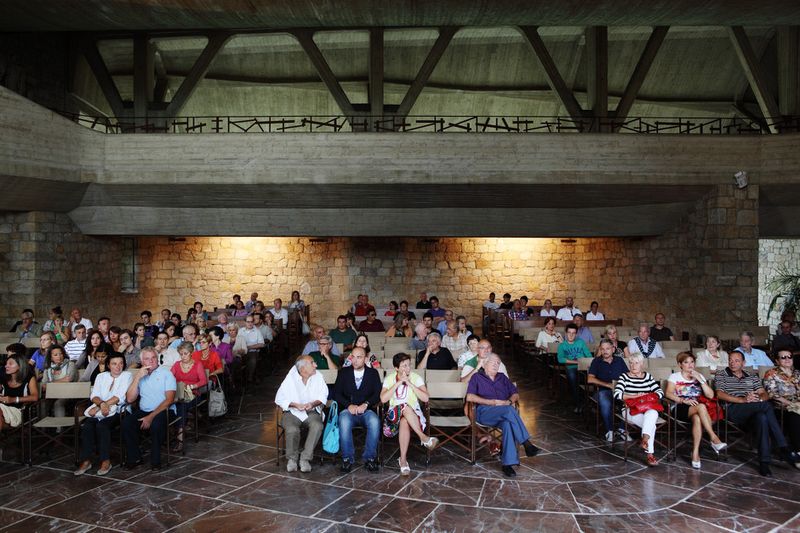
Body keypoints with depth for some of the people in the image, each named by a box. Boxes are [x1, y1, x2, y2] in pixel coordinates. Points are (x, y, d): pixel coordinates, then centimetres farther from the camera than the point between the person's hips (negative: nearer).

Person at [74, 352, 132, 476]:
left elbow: (119, 397, -8)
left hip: (116, 410, -4)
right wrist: (102, 404, -16)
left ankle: (106, 461, -23)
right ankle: (86, 461, -18)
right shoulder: (101, 376, 18)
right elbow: (94, 396, 6)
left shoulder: (127, 376, 3)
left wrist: (98, 407, -14)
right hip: (98, 408, 4)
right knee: (86, 425, -25)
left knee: (102, 425, -31)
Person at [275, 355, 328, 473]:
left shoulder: (318, 377, 1)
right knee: (292, 429, -32)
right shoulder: (291, 378, -7)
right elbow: (279, 398, -5)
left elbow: (323, 396, 0)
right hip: (293, 412, -2)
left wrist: (313, 403, -20)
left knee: (317, 426, -30)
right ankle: (292, 458, -4)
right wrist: (295, 405, -18)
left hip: (312, 411, 2)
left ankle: (305, 458, -16)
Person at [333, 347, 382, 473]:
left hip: (366, 410, 0)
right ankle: (347, 458, -21)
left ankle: (369, 458, -18)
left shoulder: (373, 373, 13)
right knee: (344, 422, -35)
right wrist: (349, 405, -13)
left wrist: (365, 404, -16)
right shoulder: (343, 372, 13)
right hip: (348, 410, 0)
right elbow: (336, 393, 4)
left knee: (375, 422, -33)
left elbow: (378, 394, 3)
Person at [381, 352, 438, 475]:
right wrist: (398, 383, -17)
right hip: (394, 413, 0)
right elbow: (383, 399, -12)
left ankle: (403, 459, -28)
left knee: (404, 421, -37)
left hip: (413, 413, 0)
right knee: (404, 407, -36)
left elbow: (425, 398, -12)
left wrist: (409, 383, -18)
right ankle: (424, 438, -29)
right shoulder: (389, 379, 3)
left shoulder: (416, 378, 0)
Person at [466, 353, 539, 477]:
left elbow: (516, 394, 23)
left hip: (504, 414, 4)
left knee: (508, 424, -35)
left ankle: (508, 463, -37)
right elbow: (470, 397, -3)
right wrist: (493, 402, -10)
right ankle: (527, 444, -33)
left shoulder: (502, 377, 27)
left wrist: (509, 401, -2)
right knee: (509, 410, -35)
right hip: (484, 412, -4)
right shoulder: (477, 377, 13)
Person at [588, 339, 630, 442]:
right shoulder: (596, 361, 11)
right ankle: (609, 431, -20)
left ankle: (622, 429, -15)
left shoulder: (619, 360, 19)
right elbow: (590, 379, 0)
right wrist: (608, 385, -8)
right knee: (605, 403, -36)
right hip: (603, 391, -2)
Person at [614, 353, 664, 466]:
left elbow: (660, 393, 7)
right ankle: (649, 454, -26)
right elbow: (617, 394, -10)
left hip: (648, 409, 3)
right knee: (651, 424, -30)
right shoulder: (624, 377, 4)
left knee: (653, 413, -35)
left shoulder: (648, 376, 15)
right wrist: (635, 396, -15)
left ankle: (645, 439, -33)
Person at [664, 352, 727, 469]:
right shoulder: (675, 377, 11)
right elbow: (669, 393, -7)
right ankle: (714, 438, -36)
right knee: (701, 407, -36)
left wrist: (700, 379, -3)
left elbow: (710, 395, 6)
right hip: (682, 409, -3)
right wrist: (684, 400, -22)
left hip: (697, 409, 3)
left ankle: (695, 452, -35)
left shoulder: (699, 376, 20)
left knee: (697, 418, -36)